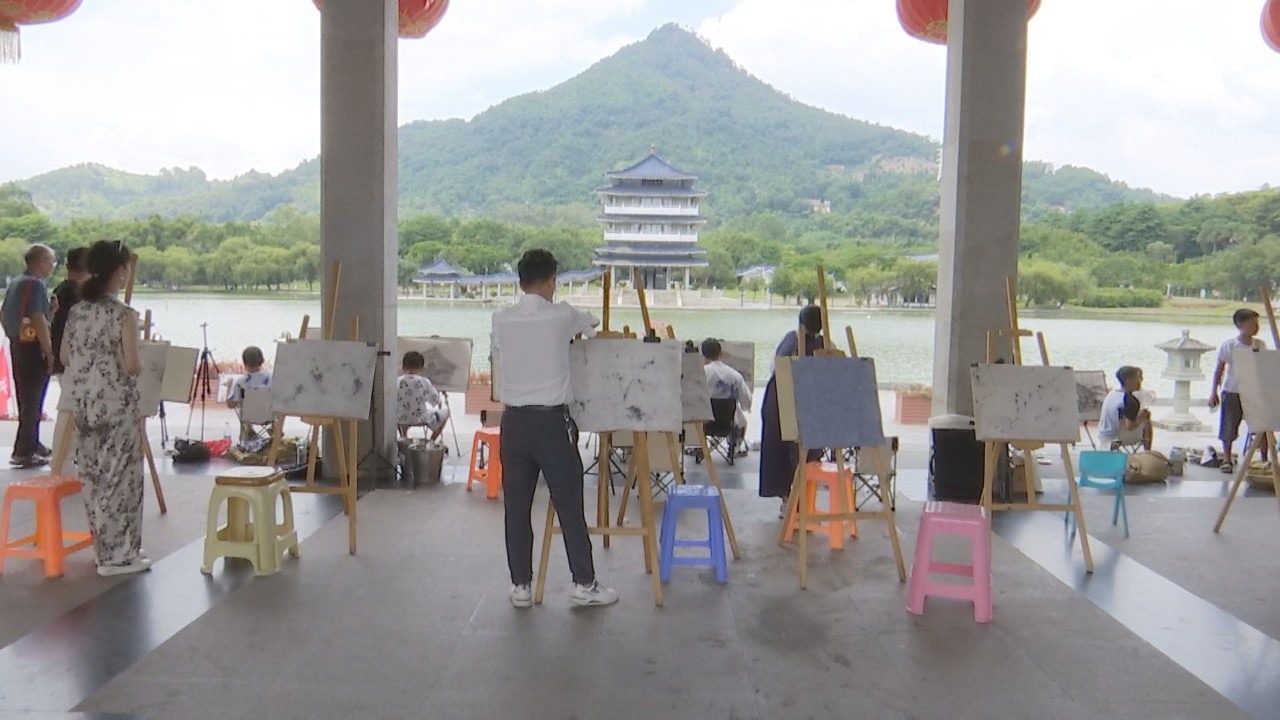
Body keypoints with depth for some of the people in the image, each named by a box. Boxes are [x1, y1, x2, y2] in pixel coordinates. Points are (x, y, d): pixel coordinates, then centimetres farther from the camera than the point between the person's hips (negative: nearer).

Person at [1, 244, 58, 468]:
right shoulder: (36, 284, -16)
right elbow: (38, 319, -23)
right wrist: (49, 352, -20)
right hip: (33, 347, -10)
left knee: (26, 399, 17)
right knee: (33, 401, -6)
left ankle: (32, 444, 28)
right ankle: (23, 452, -5)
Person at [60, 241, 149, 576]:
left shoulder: (76, 311, 5)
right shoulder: (124, 314, -15)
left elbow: (65, 359, 10)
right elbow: (132, 366, -18)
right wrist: (138, 363, 3)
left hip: (84, 406, 7)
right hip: (118, 406, -7)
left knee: (94, 477, 14)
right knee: (119, 477, 2)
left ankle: (106, 548, 25)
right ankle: (118, 555, 8)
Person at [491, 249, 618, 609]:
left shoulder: (501, 320, 1)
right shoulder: (562, 315, -6)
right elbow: (591, 324, 16)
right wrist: (583, 324, 39)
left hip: (514, 421, 3)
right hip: (552, 420, -3)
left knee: (516, 506, 8)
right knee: (569, 504, 5)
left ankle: (520, 586, 15)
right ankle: (584, 584, 11)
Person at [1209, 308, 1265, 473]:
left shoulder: (1261, 345, 1)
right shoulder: (1228, 346, -7)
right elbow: (1219, 369, -1)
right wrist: (1214, 392, -2)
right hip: (1232, 393, -2)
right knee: (1229, 427, 2)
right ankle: (1227, 460, 15)